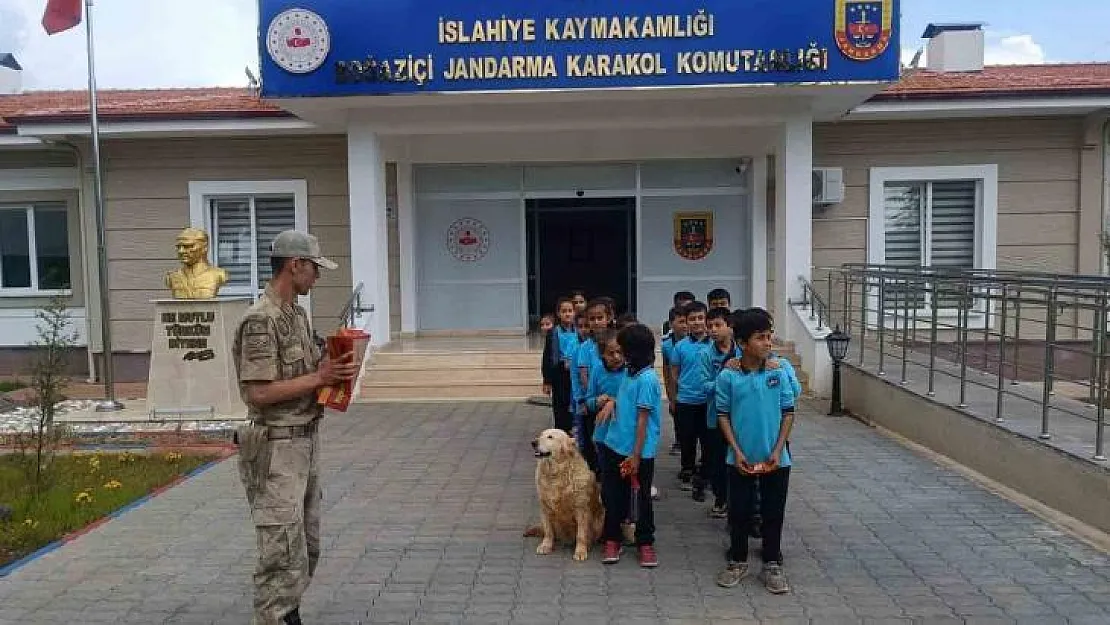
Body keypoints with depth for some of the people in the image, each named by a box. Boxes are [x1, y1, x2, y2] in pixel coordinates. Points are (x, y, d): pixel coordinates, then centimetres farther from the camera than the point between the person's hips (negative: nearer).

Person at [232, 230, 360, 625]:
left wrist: (332, 368, 1)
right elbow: (259, 393, -22)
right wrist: (319, 377, -19)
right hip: (277, 447, -9)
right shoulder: (261, 320, -17)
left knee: (308, 546, 17)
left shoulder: (298, 314, 12)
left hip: (306, 441, 10)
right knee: (285, 553, -4)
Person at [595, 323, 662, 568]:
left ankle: (645, 542, 23)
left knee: (643, 498, 9)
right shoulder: (629, 372, 6)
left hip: (639, 452, -8)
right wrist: (612, 401, 1)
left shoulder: (647, 379, -19)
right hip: (615, 445, 8)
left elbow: (643, 419, -19)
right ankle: (612, 539, 28)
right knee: (612, 494, 14)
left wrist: (636, 456, -18)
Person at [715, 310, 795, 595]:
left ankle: (772, 565, 26)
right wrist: (737, 451, -10)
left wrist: (778, 451, -7)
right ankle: (738, 561, 28)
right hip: (741, 459, -1)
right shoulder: (728, 377, -9)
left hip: (775, 459, 1)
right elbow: (723, 415, -3)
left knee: (773, 513, 10)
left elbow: (788, 413, -1)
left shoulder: (779, 373, -5)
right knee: (739, 512, 11)